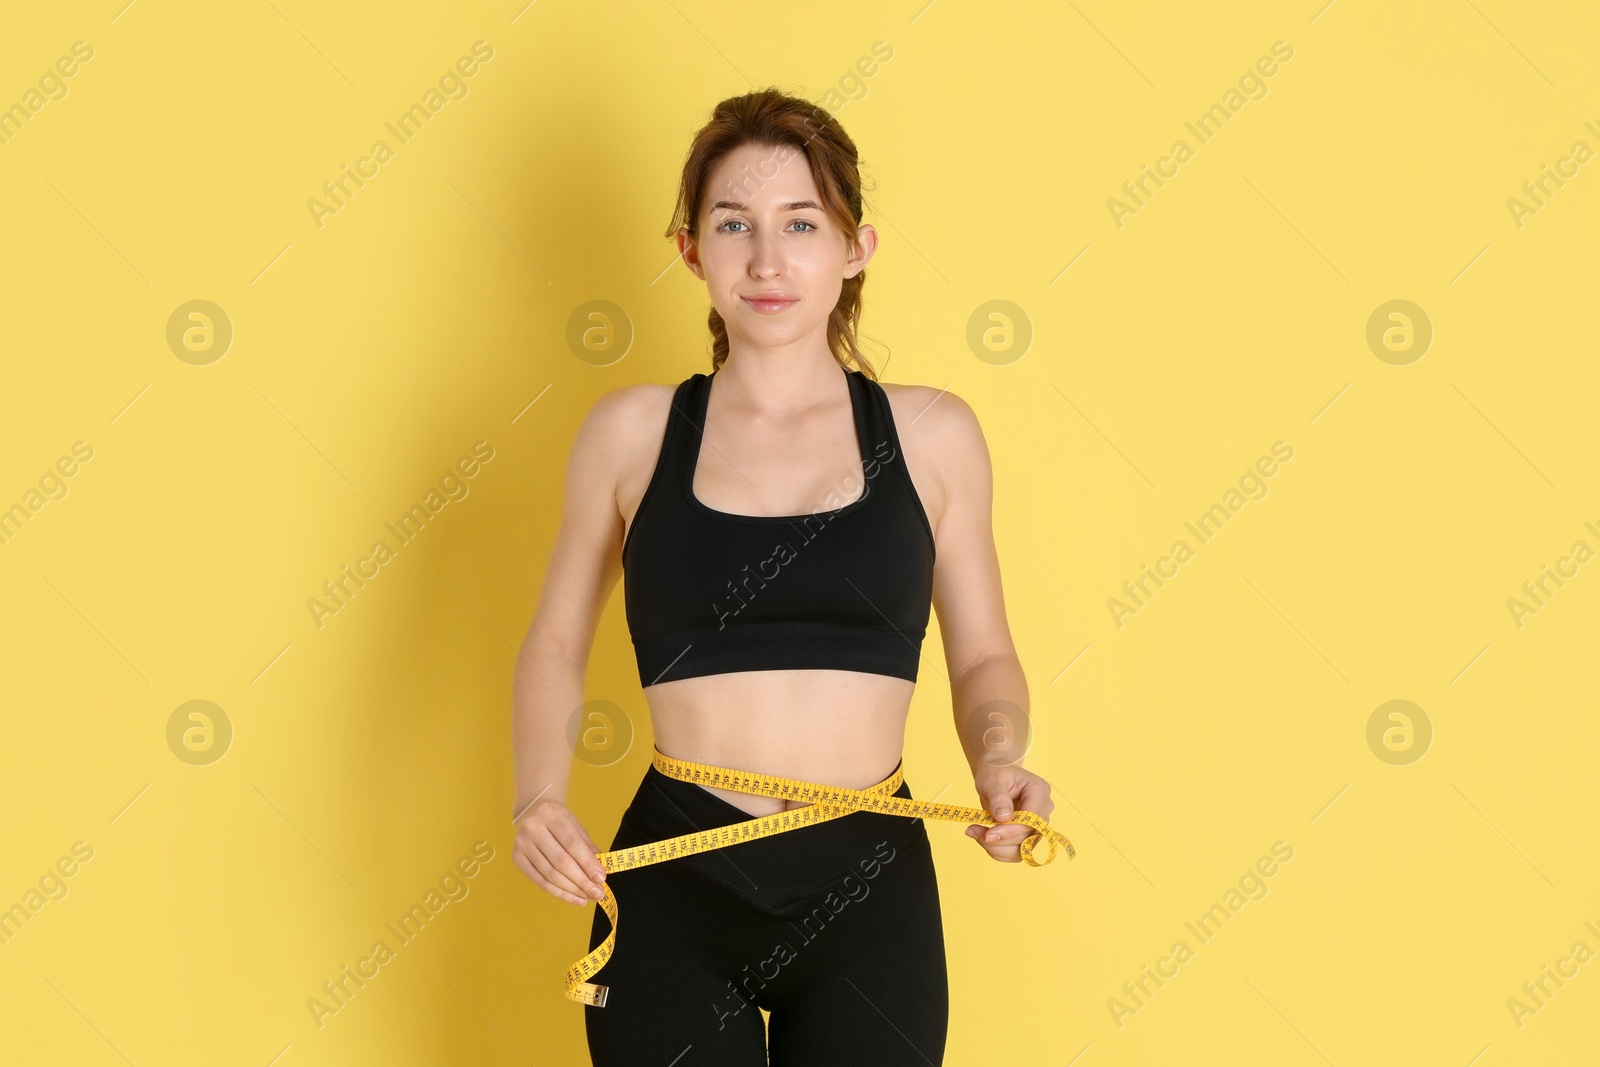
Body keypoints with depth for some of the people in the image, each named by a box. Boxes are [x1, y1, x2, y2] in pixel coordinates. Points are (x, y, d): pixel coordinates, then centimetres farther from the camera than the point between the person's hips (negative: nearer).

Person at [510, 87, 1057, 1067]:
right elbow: (557, 645, 11)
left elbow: (983, 655, 11)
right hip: (673, 886, 0)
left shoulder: (931, 435, 3)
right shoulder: (632, 432, 2)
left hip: (869, 893, 1)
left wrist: (999, 760, -9)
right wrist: (541, 797, -6)